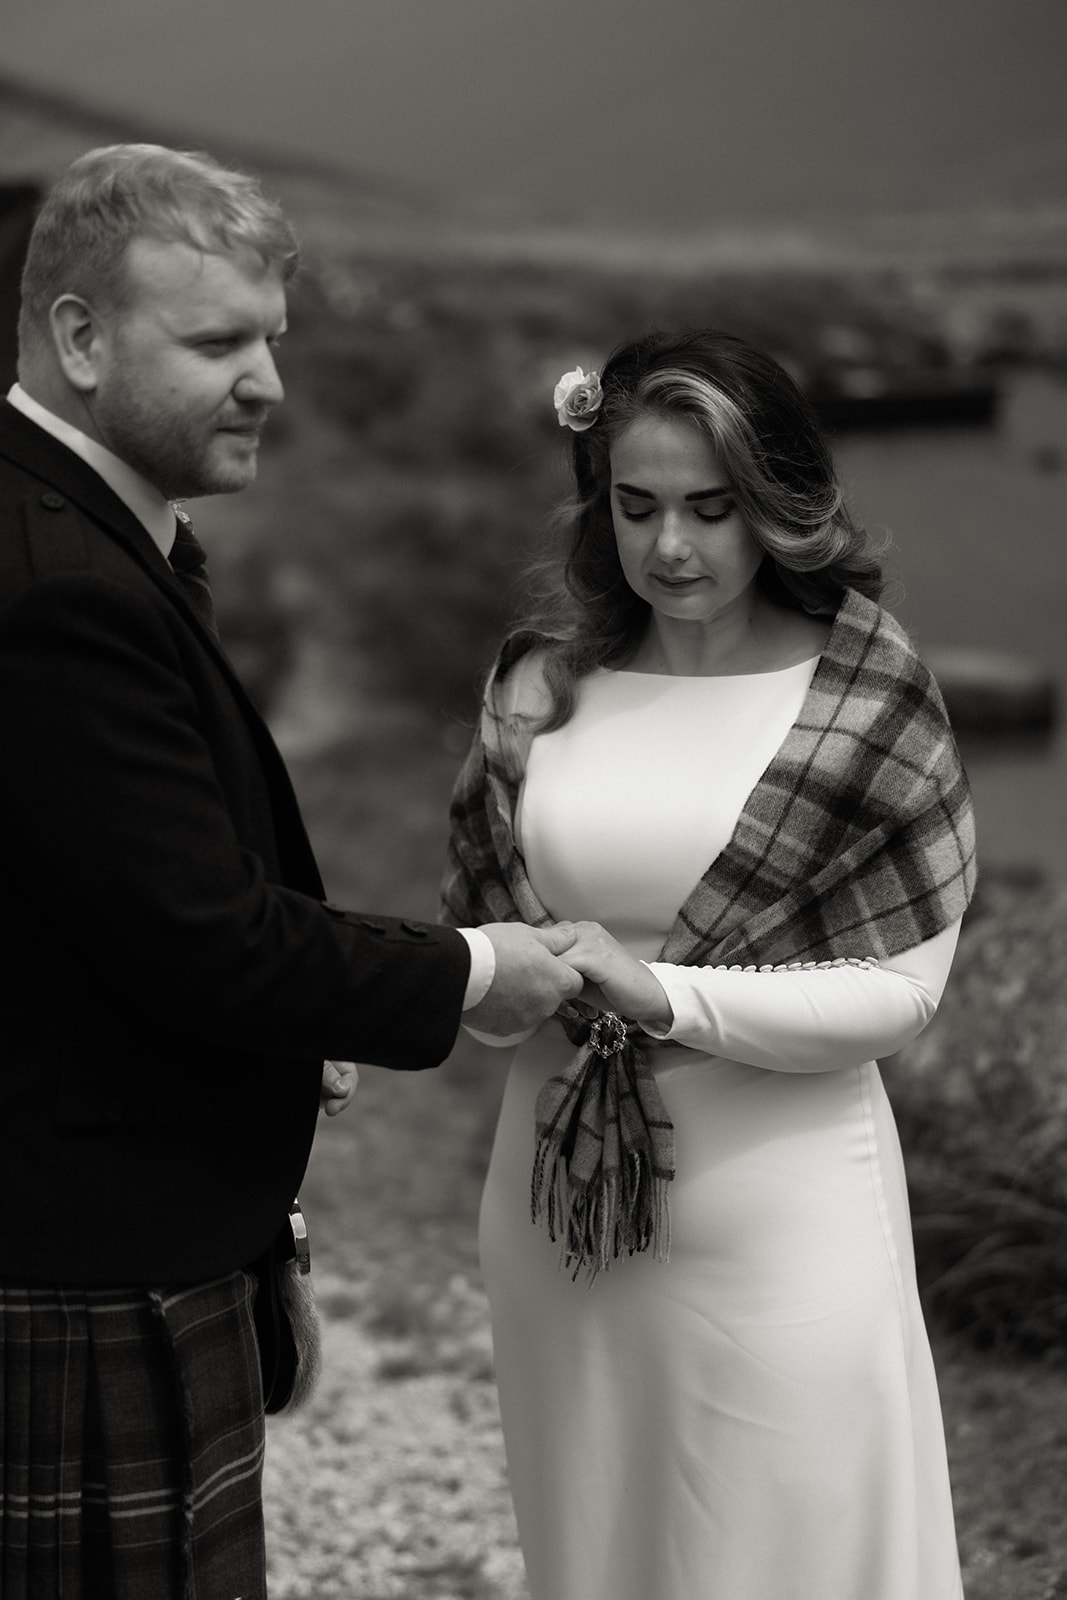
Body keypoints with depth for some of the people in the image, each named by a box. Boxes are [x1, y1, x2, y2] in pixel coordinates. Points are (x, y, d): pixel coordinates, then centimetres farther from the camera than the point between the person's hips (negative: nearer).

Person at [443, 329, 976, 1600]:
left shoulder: (864, 699, -7)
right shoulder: (538, 686, 4)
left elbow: (900, 989, -9)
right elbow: (471, 919, 9)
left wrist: (665, 995, -18)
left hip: (779, 1208, -3)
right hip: (560, 1205, 4)